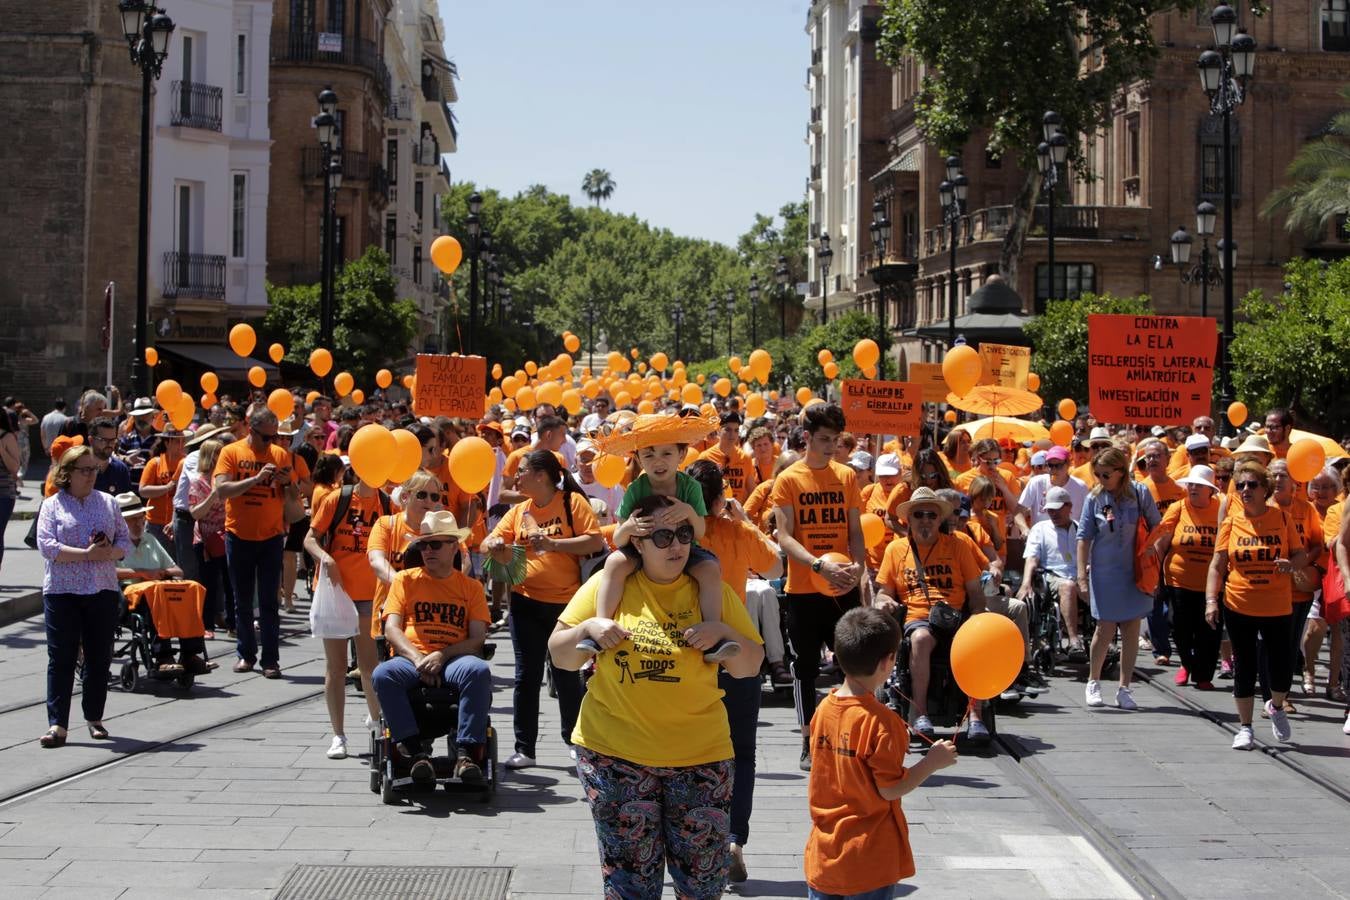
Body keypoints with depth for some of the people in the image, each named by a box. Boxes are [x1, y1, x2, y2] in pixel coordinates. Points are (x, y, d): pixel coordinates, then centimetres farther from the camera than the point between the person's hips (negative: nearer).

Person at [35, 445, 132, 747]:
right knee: (61, 658, -5)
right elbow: (46, 545, -10)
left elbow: (125, 541, 11)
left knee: (99, 657, 8)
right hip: (62, 591, -3)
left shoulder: (108, 502, 12)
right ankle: (57, 725, -5)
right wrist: (87, 554, -17)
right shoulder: (52, 505, 2)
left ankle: (94, 717, 22)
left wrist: (110, 552, -12)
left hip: (103, 590, 3)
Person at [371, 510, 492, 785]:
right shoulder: (406, 579, 15)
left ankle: (467, 753, -36)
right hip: (410, 657, 1)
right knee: (383, 674, -34)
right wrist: (417, 659, -15)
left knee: (479, 670, -36)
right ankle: (417, 752, -31)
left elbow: (477, 638, 4)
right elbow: (392, 629, 4)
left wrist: (442, 655, -14)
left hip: (454, 659, 0)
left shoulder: (471, 587, 14)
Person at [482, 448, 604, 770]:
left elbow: (595, 541, -14)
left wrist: (553, 544, -22)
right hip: (526, 602, 4)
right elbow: (492, 542, 8)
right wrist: (493, 545, -15)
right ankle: (524, 749, 11)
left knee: (566, 675, 8)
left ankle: (575, 742, 26)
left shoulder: (573, 502, -6)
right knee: (527, 676, 5)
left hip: (566, 603, -4)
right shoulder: (519, 510, 8)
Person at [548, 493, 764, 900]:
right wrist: (588, 628, -15)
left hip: (699, 755, 1)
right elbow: (560, 657, 4)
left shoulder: (712, 592, 2)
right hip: (614, 751, -1)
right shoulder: (606, 585, 0)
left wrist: (724, 633, -14)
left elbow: (750, 667, 4)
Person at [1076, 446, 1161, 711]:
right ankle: (1093, 682, 21)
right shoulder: (1095, 498, -6)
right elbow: (1084, 538, -2)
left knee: (1131, 630, 5)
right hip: (1105, 572, -1)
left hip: (1135, 571, 1)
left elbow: (1157, 526, 6)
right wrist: (1082, 575, -5)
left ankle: (1124, 688, 15)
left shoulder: (1140, 494, -5)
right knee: (1105, 629, 0)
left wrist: (1152, 550, -6)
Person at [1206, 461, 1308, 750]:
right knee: (1244, 668, 5)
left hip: (1277, 607, 0)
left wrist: (1291, 564, -17)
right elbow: (1217, 564, 0)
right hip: (1239, 607, 0)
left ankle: (1276, 707, 32)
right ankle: (1245, 727, 19)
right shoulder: (1231, 521, -1)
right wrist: (1211, 600, -10)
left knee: (1282, 669, 0)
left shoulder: (1281, 518, -1)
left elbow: (1301, 555, 6)